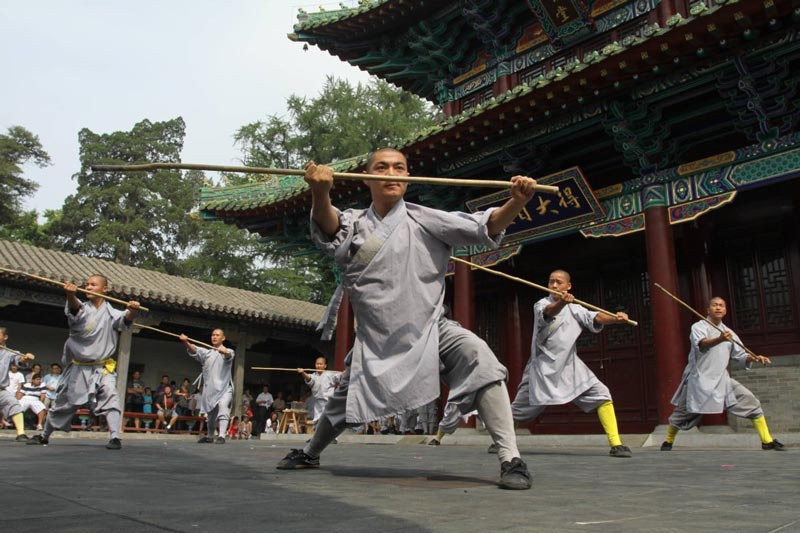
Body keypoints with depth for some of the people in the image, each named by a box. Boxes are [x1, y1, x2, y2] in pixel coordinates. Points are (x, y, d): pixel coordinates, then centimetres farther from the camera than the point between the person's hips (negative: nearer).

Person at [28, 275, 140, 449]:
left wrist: (132, 311, -49)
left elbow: (125, 319, -24)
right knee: (62, 402, 16)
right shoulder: (82, 308, -3)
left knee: (110, 396, -25)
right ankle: (44, 435, 38)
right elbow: (75, 308, -27)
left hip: (102, 368, -2)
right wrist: (70, 295, -52)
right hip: (78, 367, 2)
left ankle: (115, 437, -25)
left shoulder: (111, 313, -4)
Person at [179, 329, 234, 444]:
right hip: (209, 388, 4)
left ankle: (222, 436, -33)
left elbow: (228, 355, -24)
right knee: (210, 414, 14)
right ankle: (209, 436, 36)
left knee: (223, 406, -28)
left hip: (224, 388, -4)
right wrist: (185, 342, -30)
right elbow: (195, 350, -8)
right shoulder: (206, 352, 13)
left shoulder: (228, 352, 2)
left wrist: (224, 351, -50)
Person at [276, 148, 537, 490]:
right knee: (344, 400, 17)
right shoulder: (354, 223, -1)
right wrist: (320, 193, -49)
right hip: (376, 339, 2)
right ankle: (310, 453, 48)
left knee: (478, 358, -29)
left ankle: (511, 459, -21)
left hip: (430, 328, -2)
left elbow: (483, 227, -15)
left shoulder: (425, 220, -5)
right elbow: (330, 225, -25)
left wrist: (516, 202, -36)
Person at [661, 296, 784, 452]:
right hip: (699, 380, -4)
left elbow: (741, 355, 9)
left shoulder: (728, 332, 10)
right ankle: (668, 441, 27)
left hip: (722, 380, 4)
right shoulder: (699, 326, -8)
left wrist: (755, 358, -13)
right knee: (681, 414, 4)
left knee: (751, 402, -7)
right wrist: (719, 339, -50)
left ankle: (767, 441, 4)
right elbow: (702, 344, -30)